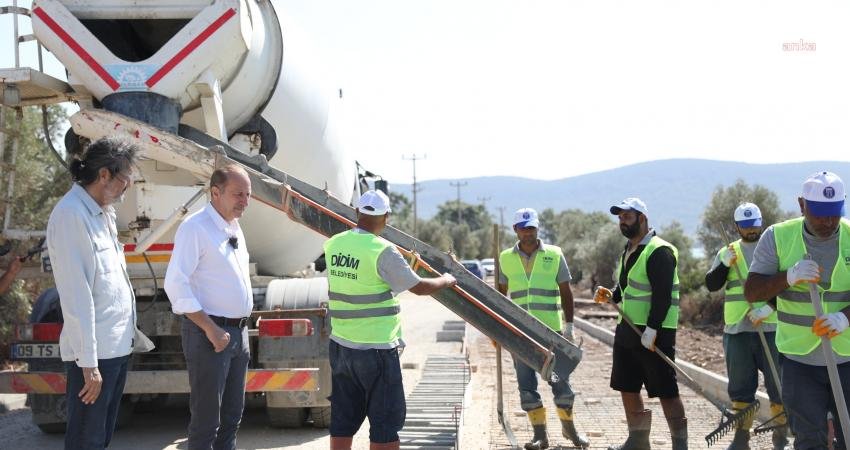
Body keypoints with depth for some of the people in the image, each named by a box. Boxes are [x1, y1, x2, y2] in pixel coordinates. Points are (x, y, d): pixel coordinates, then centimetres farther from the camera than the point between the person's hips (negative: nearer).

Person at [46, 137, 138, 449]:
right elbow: (76, 296, -21)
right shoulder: (71, 215, -17)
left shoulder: (102, 212, 12)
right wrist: (88, 362, -21)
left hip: (117, 346, 9)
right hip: (94, 352, -9)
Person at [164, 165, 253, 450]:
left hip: (239, 331, 8)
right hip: (210, 333, -8)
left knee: (232, 415, 16)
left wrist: (242, 327, 15)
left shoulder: (234, 228, 12)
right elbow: (175, 283, -19)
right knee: (206, 418, -1)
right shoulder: (195, 228, -13)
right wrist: (211, 329, -20)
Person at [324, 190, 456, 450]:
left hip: (340, 346, 7)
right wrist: (446, 281, 11)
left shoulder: (333, 245, 4)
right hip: (377, 350, -7)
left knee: (343, 419, 12)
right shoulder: (382, 251, -16)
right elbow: (419, 287, -10)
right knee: (386, 422, 2)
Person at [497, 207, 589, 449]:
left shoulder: (554, 254, 1)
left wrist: (569, 326, 1)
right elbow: (501, 294, 14)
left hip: (551, 329, -2)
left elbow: (566, 292, 4)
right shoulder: (506, 258, 6)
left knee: (560, 380, 3)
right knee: (526, 386, 4)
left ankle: (569, 427, 24)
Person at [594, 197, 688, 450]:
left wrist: (652, 329, -25)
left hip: (655, 334, -9)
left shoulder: (659, 252, -14)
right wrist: (610, 296, 6)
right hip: (627, 330, 9)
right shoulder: (629, 251, 16)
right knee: (627, 388, 13)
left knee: (666, 391, -5)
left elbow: (662, 295, -20)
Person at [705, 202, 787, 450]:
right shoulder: (727, 252, 11)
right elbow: (711, 285, 3)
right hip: (736, 330, 2)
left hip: (771, 329, -2)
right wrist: (726, 264, -13)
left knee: (779, 384, 1)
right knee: (740, 387, 8)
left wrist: (769, 307, -17)